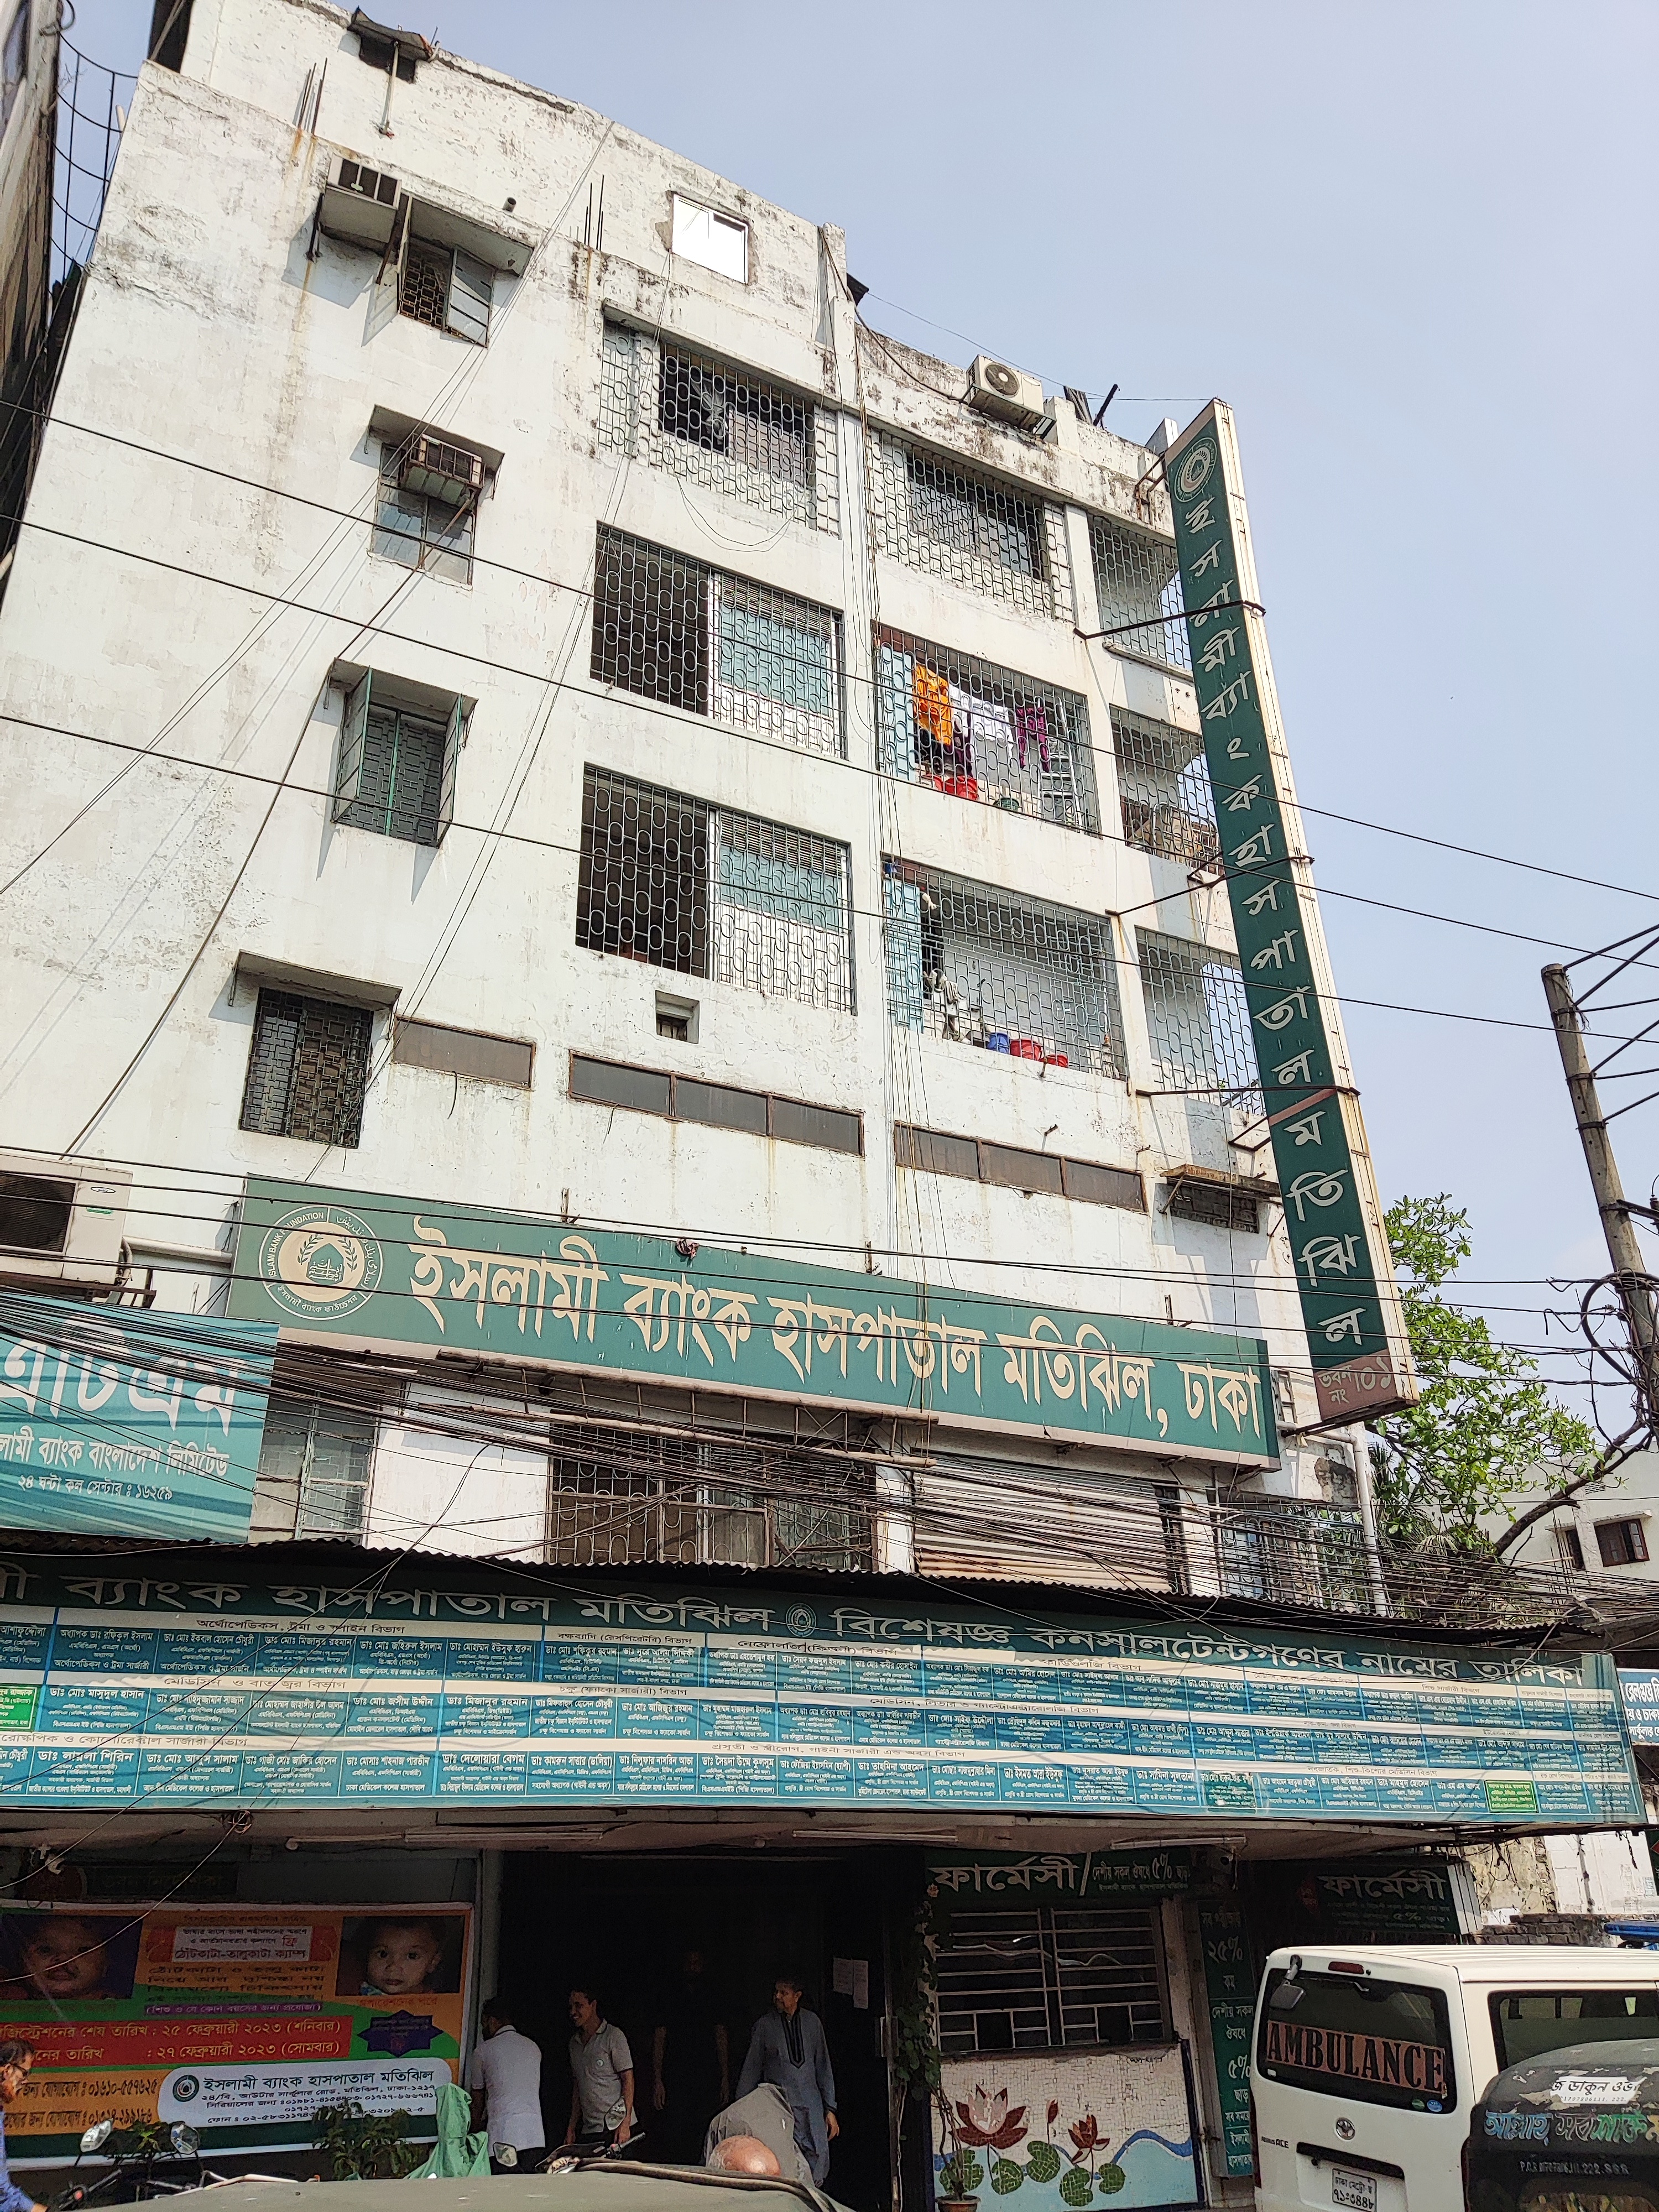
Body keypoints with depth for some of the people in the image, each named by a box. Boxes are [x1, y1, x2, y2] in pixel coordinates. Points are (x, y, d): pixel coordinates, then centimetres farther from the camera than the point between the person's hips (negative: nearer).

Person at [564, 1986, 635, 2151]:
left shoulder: (614, 2036, -5)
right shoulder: (575, 2042, 16)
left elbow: (628, 2079, -8)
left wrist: (625, 2123, -16)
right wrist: (572, 2128, 13)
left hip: (615, 2127, -6)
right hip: (588, 2130, 6)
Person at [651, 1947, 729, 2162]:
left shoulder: (713, 1997, 11)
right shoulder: (670, 1995, 6)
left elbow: (721, 2037, 9)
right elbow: (659, 2039, 3)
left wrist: (725, 2078, 1)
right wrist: (657, 2080, -5)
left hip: (708, 2079, 1)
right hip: (676, 2078, -1)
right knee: (673, 2136, -9)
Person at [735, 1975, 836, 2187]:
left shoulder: (812, 2022, 9)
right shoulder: (764, 2025, 4)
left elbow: (823, 2068, 14)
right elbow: (751, 2070, 9)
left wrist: (830, 2109, 11)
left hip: (810, 2105, 2)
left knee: (817, 2161, -7)